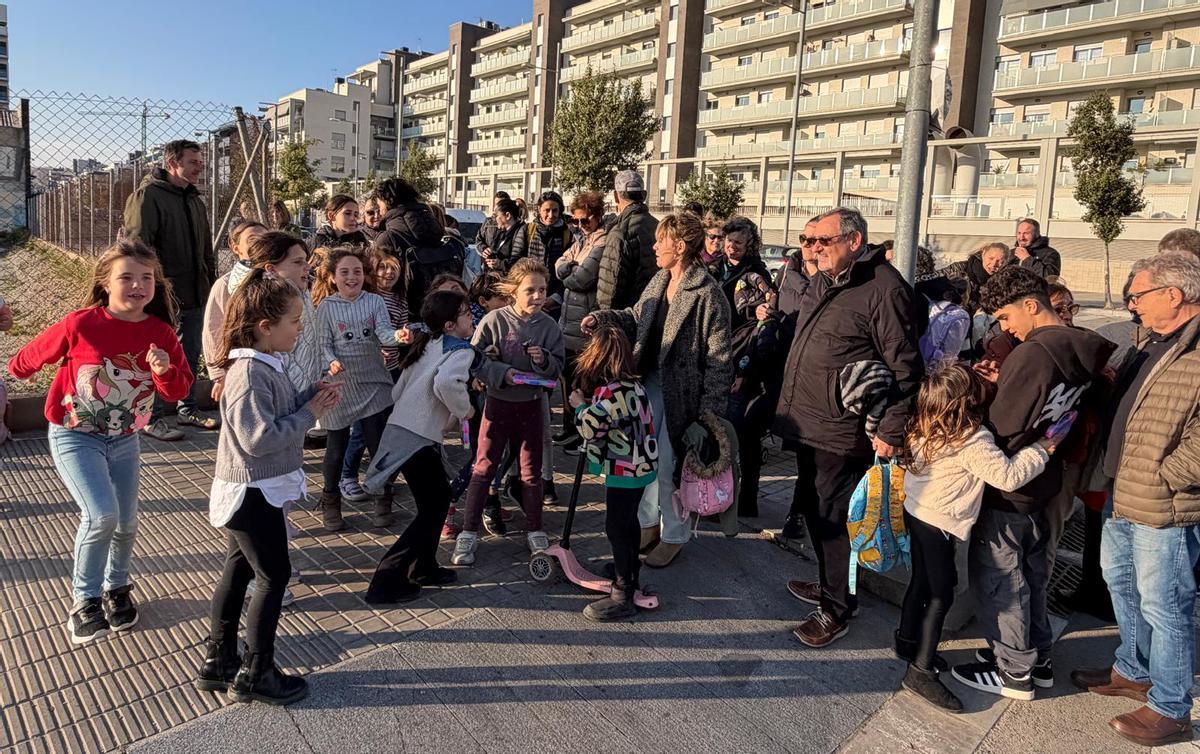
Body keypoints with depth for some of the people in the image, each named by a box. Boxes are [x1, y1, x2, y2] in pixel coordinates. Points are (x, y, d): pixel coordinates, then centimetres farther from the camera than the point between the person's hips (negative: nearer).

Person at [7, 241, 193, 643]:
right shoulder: (80, 324, -20)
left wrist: (165, 371, -28)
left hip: (124, 439, 4)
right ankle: (84, 599, 4)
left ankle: (116, 587, 39)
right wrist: (17, 368, 19)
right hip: (74, 436, -4)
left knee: (126, 523, 11)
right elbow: (35, 354, -1)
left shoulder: (161, 334, -10)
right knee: (101, 515, -19)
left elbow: (179, 390, -7)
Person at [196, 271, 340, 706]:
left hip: (255, 492, 10)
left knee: (238, 570, 17)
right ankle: (254, 674, 12)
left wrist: (311, 397, -2)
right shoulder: (250, 374, -24)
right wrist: (310, 413, -20)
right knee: (273, 575, 0)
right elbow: (258, 438, -28)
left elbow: (281, 413, 13)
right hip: (253, 493, -10)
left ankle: (218, 662, 30)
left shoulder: (266, 364, 7)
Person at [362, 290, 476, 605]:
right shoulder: (461, 350, -9)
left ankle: (424, 568, 29)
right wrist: (464, 409, -14)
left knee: (440, 495, 20)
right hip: (418, 438, -9)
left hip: (399, 428, 9)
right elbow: (445, 383, -31)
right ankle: (386, 581, 1)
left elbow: (398, 390, 19)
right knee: (432, 510, 1)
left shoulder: (427, 345, 17)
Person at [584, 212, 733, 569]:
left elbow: (719, 360, -17)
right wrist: (604, 317, -1)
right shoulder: (658, 282, 5)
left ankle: (674, 535, 27)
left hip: (680, 391, -7)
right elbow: (636, 317, 18)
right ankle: (649, 522, 37)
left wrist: (710, 412, -18)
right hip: (649, 383, 7)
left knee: (669, 468, 5)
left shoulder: (708, 295, -18)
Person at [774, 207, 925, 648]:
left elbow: (906, 368, -18)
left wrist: (891, 431, -18)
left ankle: (836, 609, 17)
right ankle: (828, 583, 39)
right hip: (807, 425, 9)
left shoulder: (884, 289, -17)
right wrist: (788, 405, 23)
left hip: (842, 434, -9)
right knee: (815, 510, 21)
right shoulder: (820, 283, 12)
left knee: (834, 519, 1)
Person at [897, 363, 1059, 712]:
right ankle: (921, 670, 5)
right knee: (941, 594, 1)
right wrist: (1042, 449, -9)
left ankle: (907, 640, 38)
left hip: (915, 511, 8)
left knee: (921, 580, 22)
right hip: (939, 524, -8)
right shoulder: (973, 441, -24)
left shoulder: (924, 428, -2)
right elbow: (1008, 476, -22)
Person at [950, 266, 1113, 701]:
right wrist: (1003, 384, 1)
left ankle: (1014, 672, 17)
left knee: (998, 579, 6)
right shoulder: (1081, 348, 2)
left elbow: (1002, 432, -24)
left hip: (1008, 490, -9)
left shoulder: (1032, 353, -25)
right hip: (1046, 484, 9)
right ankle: (1038, 657, 35)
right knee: (1033, 572, 22)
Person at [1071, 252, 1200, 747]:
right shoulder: (1154, 343, 9)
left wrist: (1160, 478, -17)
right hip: (1124, 499, 10)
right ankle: (1134, 672, 44)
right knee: (1120, 579, 24)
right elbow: (1125, 404, 19)